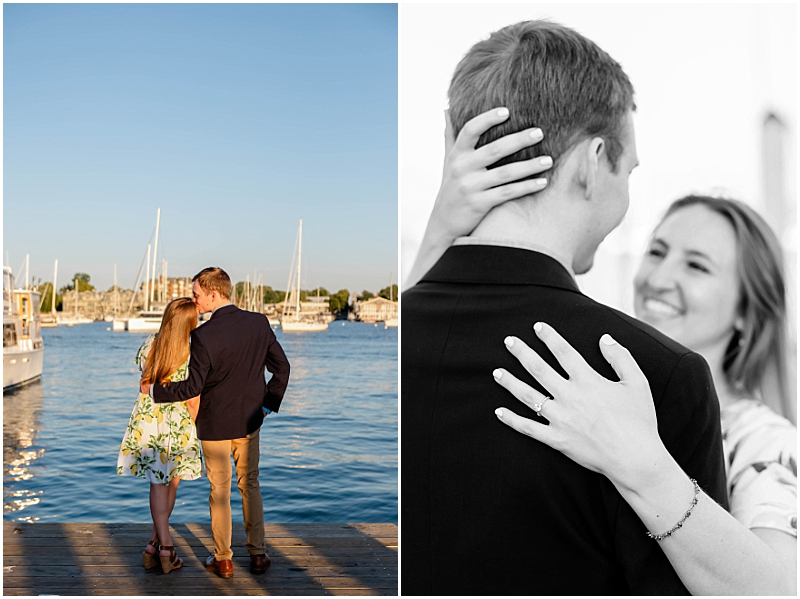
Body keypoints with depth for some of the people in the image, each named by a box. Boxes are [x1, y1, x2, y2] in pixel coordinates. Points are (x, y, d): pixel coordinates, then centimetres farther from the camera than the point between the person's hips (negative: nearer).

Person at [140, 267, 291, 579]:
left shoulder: (203, 335, -21)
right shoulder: (259, 323, -6)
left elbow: (193, 386, -19)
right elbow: (281, 366, 0)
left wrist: (153, 390, -5)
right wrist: (269, 403, 10)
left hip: (215, 424, -4)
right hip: (249, 421, 4)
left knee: (220, 491, 10)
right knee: (250, 485, 17)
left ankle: (223, 560, 21)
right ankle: (257, 554, 22)